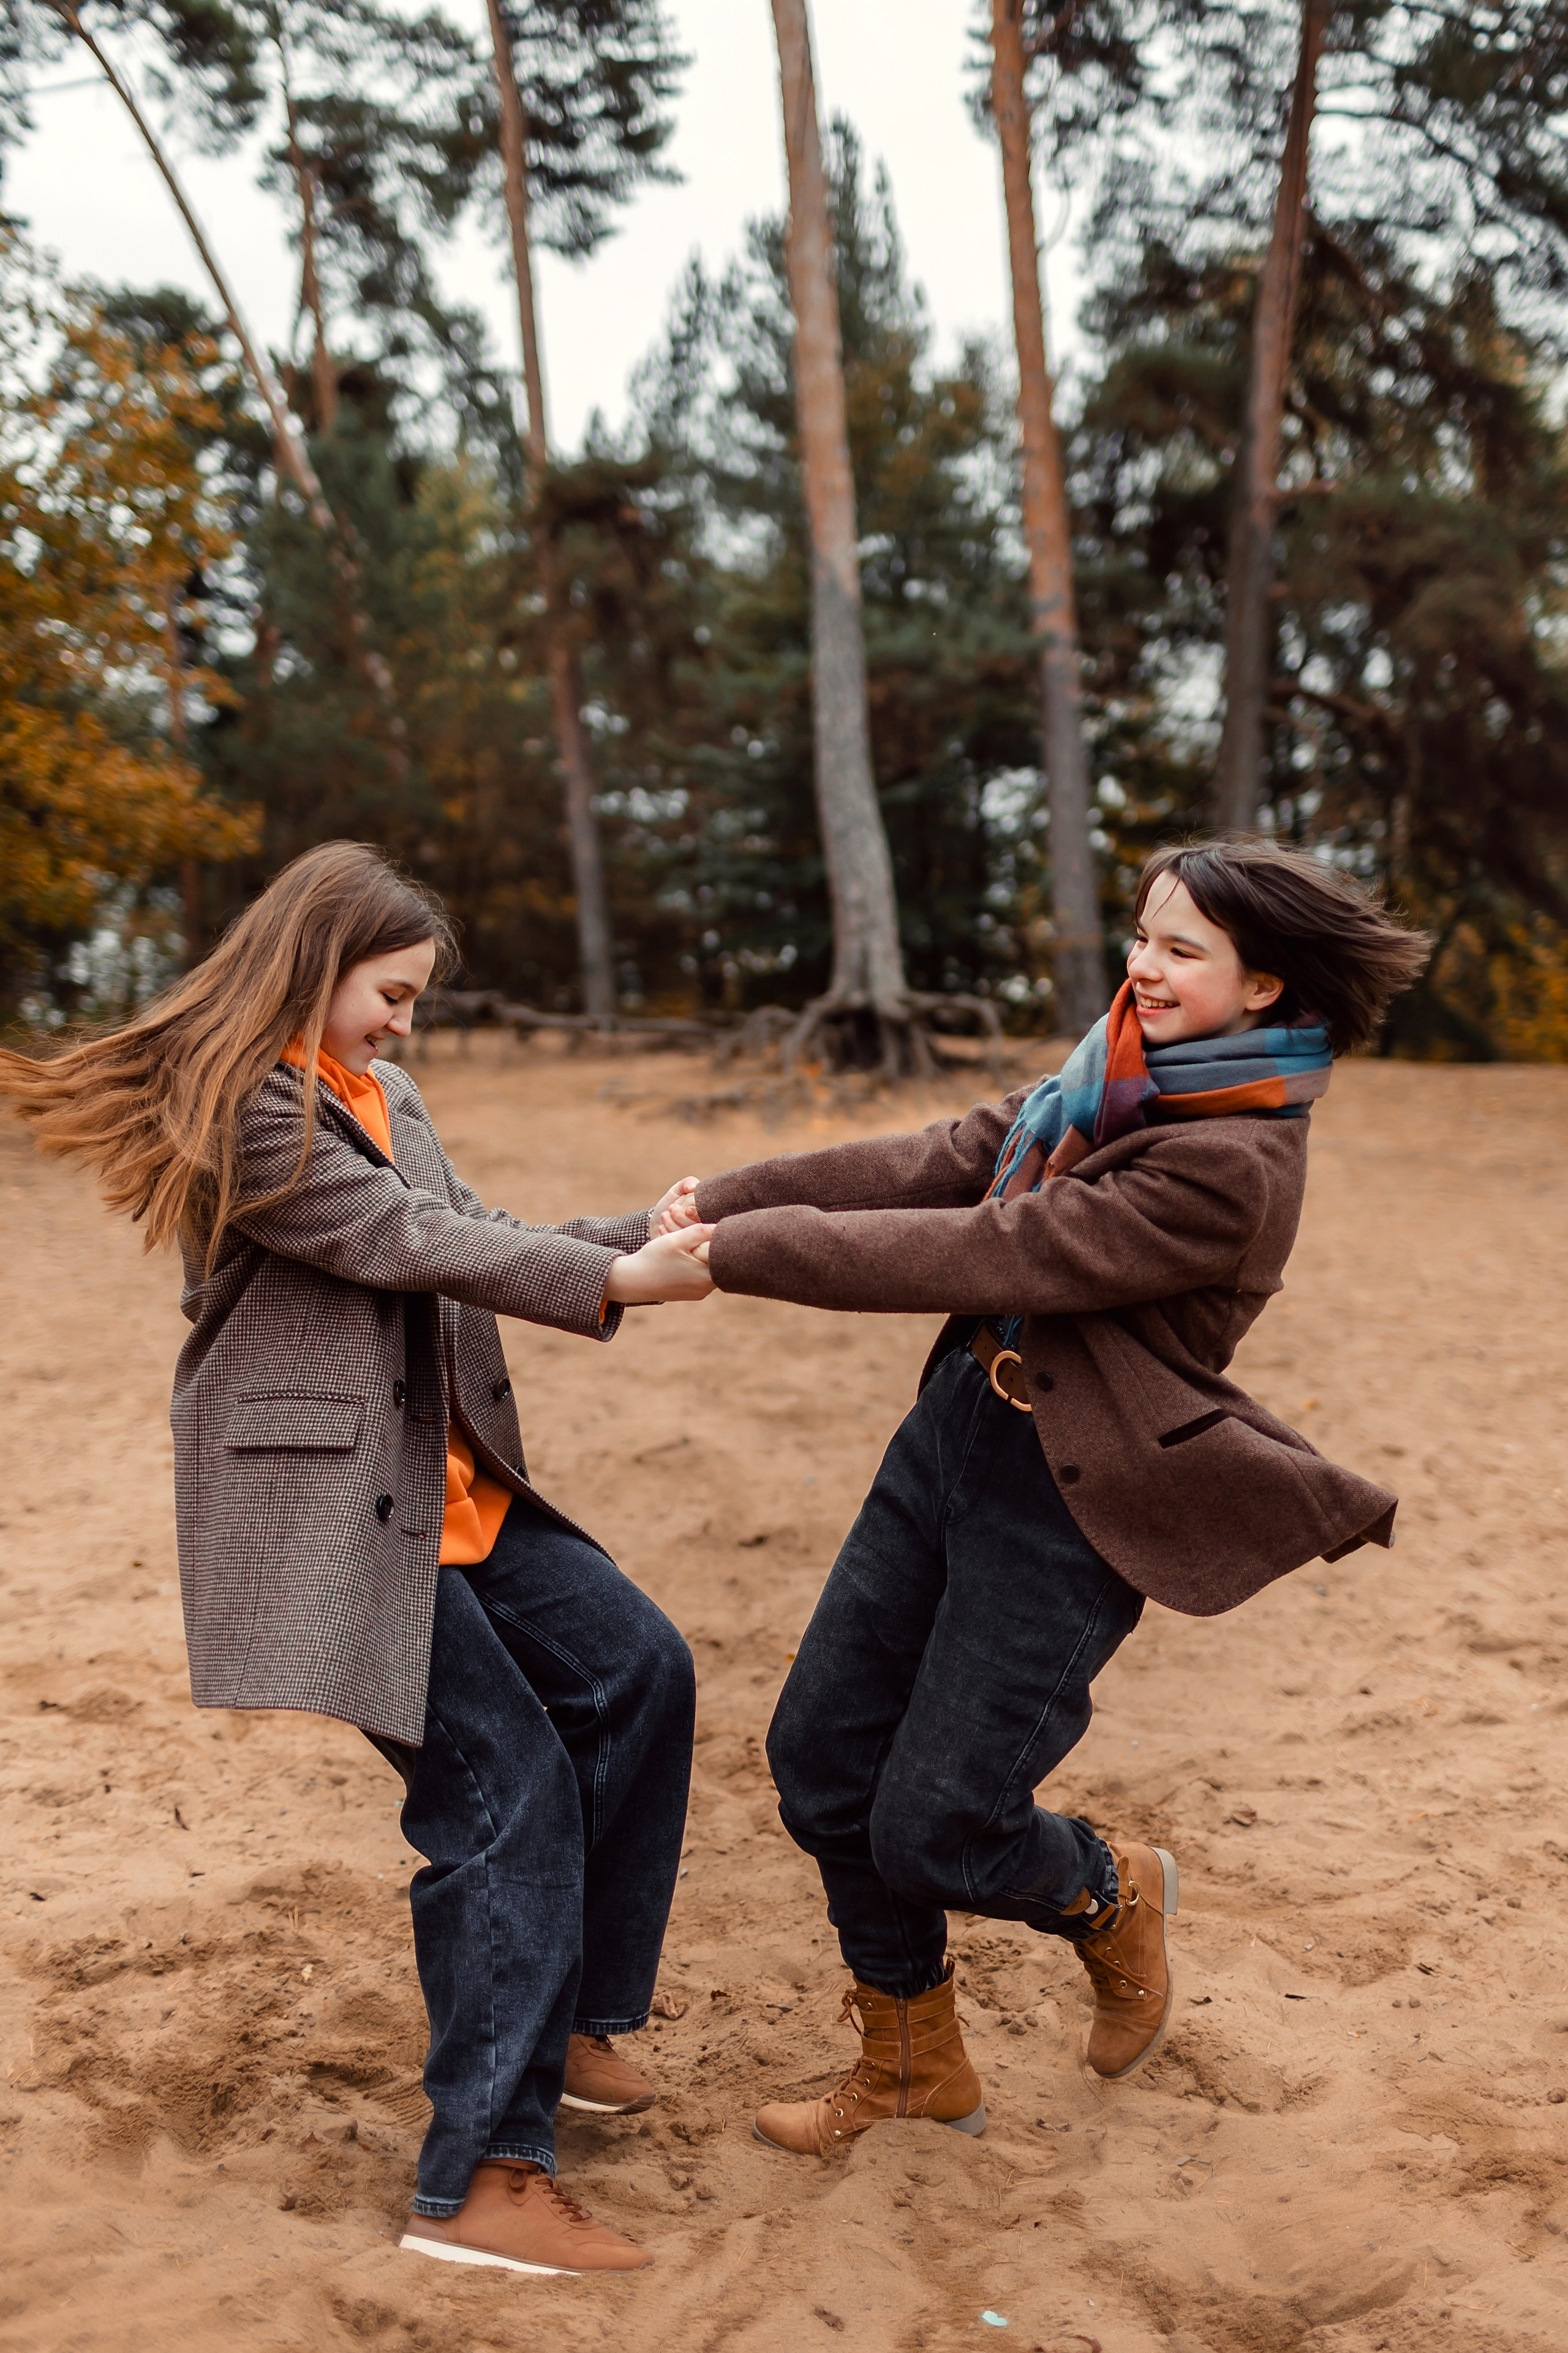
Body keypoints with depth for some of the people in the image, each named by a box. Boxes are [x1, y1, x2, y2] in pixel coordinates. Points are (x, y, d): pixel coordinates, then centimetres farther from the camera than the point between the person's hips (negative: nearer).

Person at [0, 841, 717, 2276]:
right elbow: (410, 1242, -18)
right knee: (508, 1790, -9)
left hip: (449, 1491, 9)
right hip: (328, 1508, -9)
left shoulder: (384, 1095, 15)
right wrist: (615, 1283, -15)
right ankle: (482, 2182, 1)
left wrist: (646, 1235, -1)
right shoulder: (238, 1109, -13)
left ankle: (565, 2020, 18)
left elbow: (472, 1240, 11)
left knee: (638, 1671, 6)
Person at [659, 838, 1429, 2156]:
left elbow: (985, 1254, -26)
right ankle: (913, 2062, 32)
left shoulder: (1234, 1165, -22)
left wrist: (743, 1252, -24)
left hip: (1076, 1503, -8)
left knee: (933, 1832, -2)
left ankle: (1114, 1897, 34)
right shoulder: (1118, 1079, 5)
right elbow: (941, 1163, 2)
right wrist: (728, 1201, -8)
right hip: (958, 1433, 8)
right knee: (823, 1755, 10)